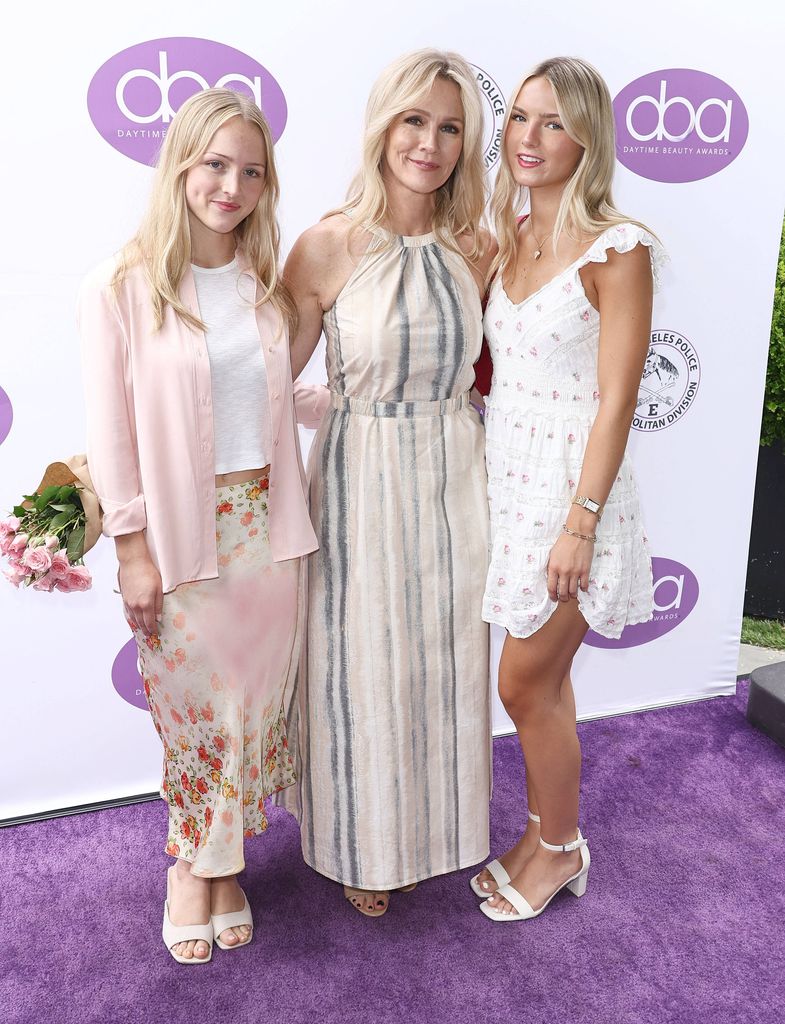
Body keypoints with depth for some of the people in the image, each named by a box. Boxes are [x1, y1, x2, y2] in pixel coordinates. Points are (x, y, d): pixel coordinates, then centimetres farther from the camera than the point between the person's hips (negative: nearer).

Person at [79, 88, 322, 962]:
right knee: (193, 706, 8)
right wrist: (133, 548, -9)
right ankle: (195, 869, 33)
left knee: (254, 703, 12)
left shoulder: (268, 284, 6)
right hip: (179, 534, -4)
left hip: (265, 522, 4)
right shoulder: (122, 288, -8)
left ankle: (220, 865, 34)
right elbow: (111, 429, -8)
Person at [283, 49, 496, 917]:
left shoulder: (475, 246, 1)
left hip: (452, 482, 4)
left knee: (442, 664, 16)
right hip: (360, 482, -3)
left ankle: (427, 827, 43)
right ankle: (362, 841, 38)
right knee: (361, 669, 11)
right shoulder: (328, 246, -11)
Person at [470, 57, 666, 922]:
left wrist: (580, 523, -17)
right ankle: (540, 831, 35)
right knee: (542, 680, 17)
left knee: (525, 685, 3)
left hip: (569, 484, -6)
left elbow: (616, 398, -15)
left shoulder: (615, 250, -13)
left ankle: (562, 848, 27)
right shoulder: (508, 236, 8)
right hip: (506, 476, 6)